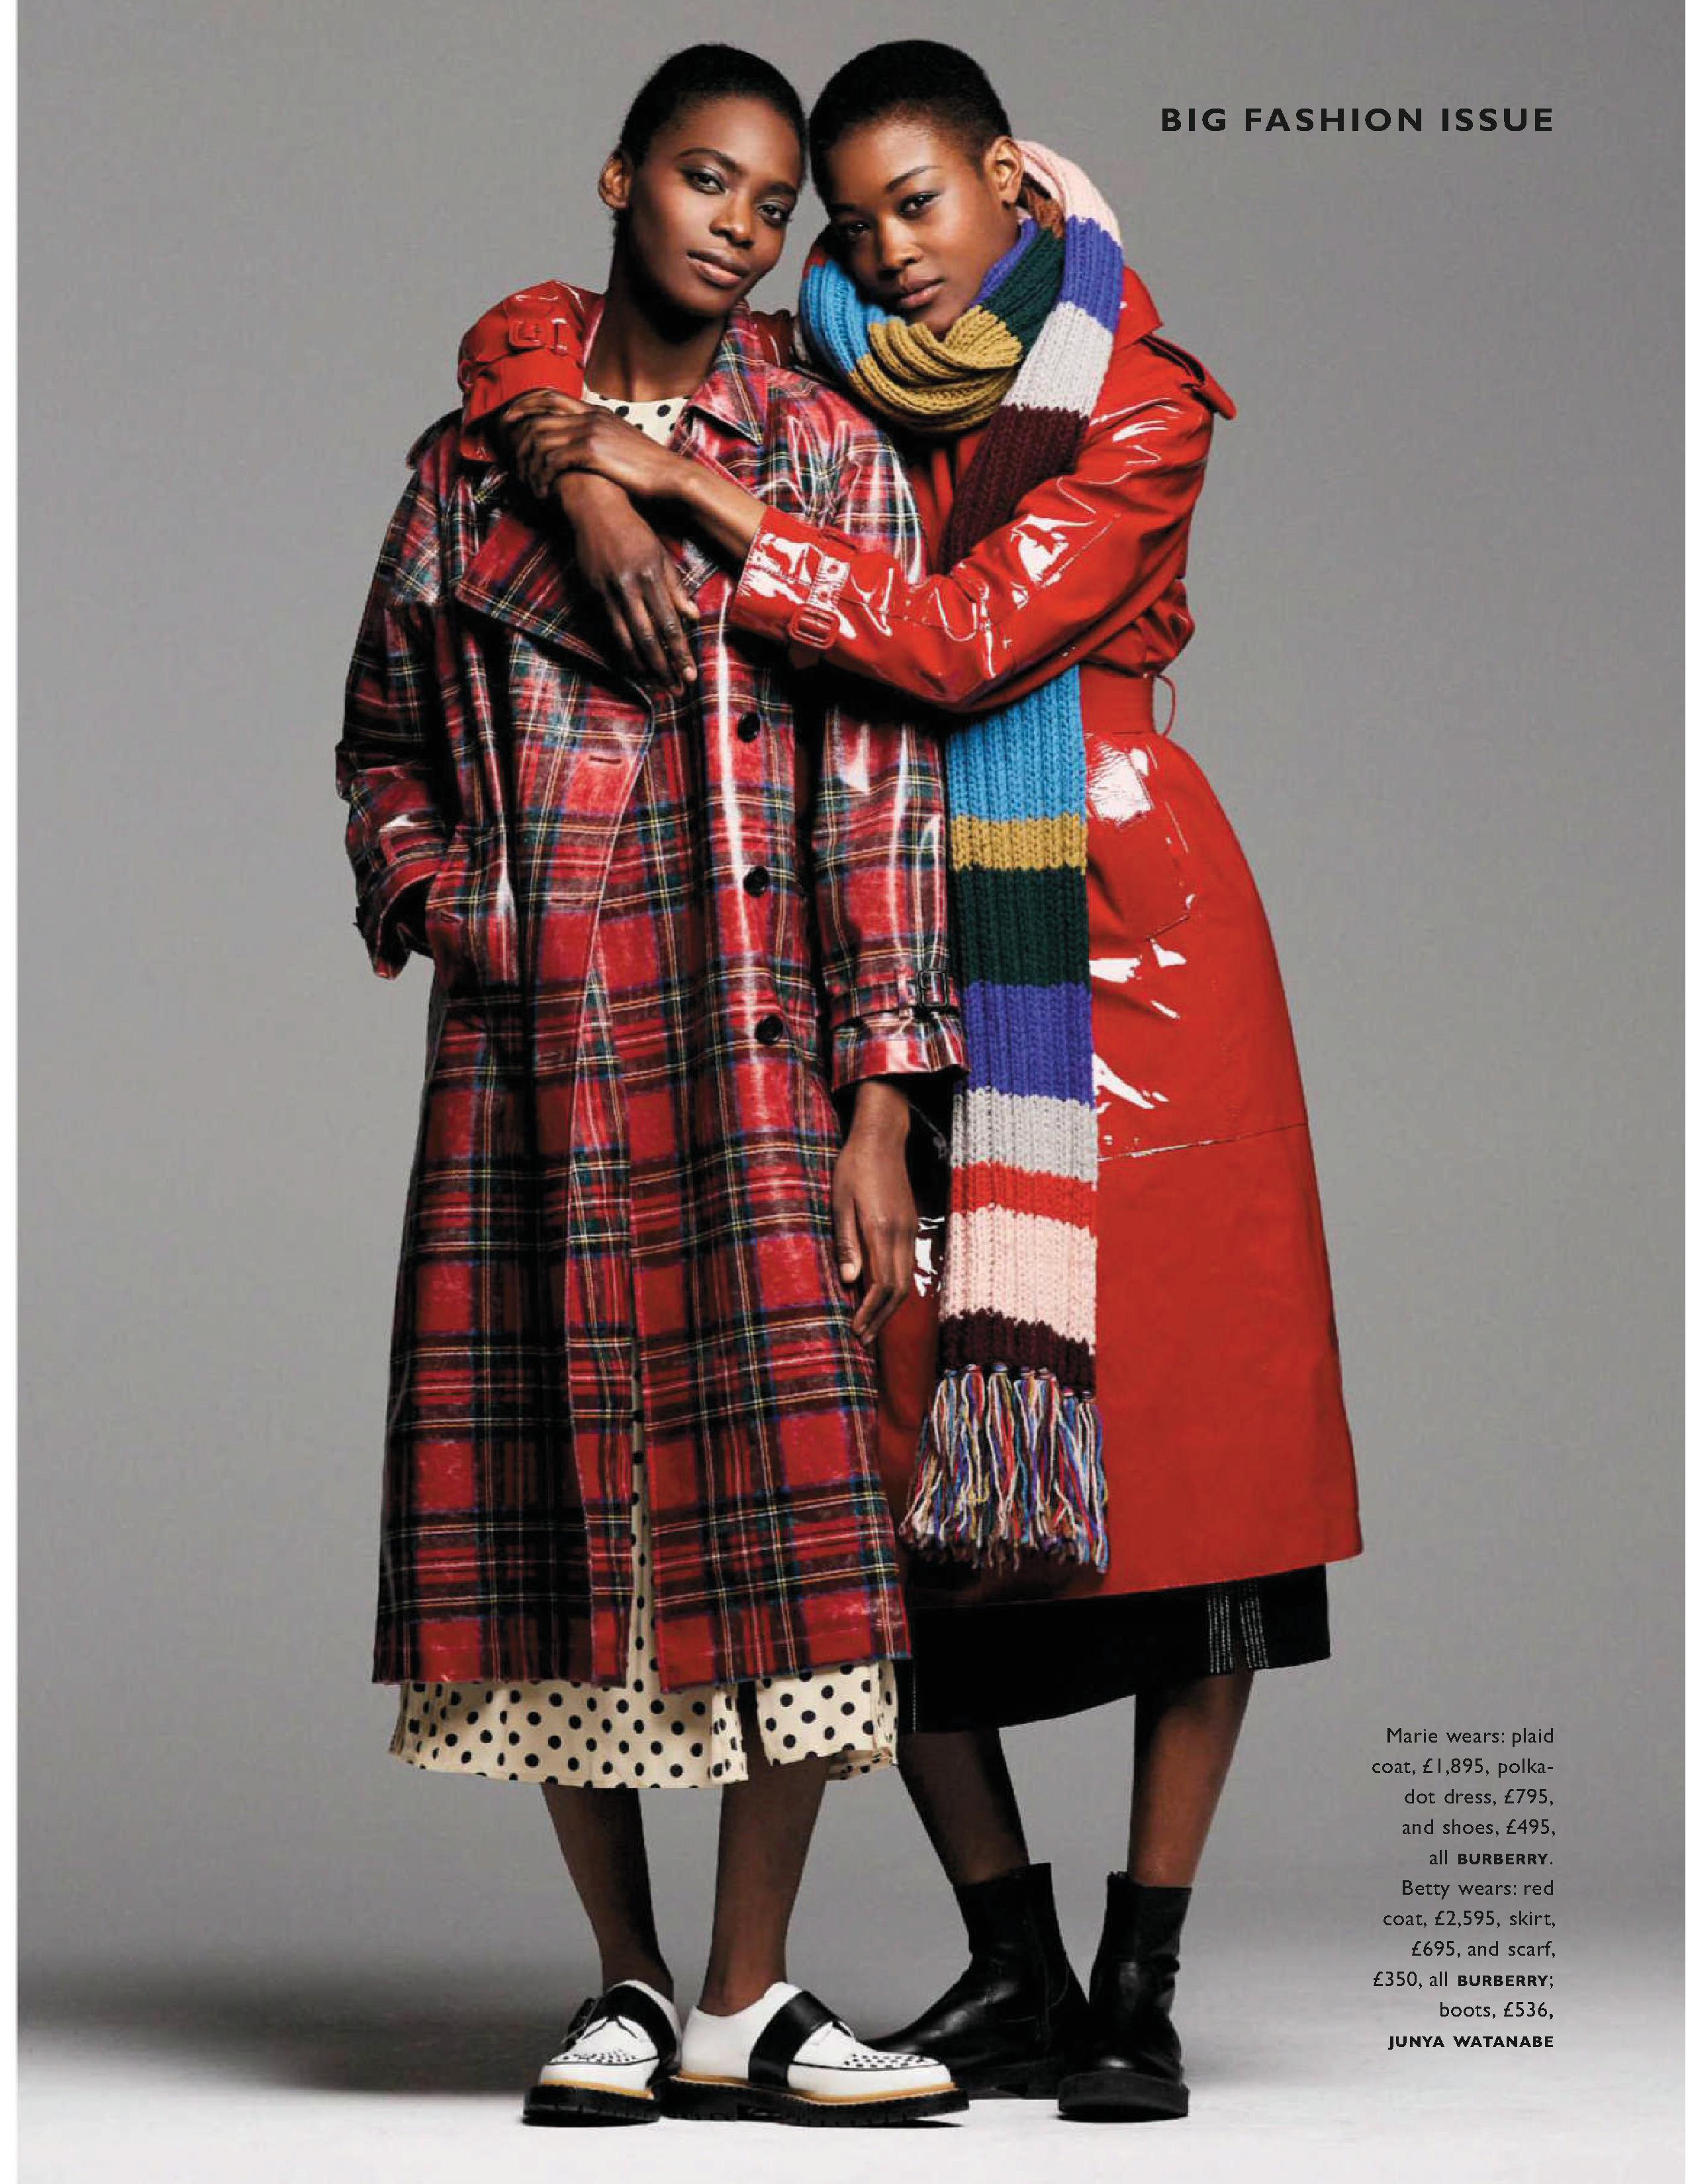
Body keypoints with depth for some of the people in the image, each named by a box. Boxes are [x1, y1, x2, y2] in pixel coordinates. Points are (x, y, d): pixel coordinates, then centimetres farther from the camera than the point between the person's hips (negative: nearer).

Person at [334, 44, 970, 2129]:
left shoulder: (831, 458, 6)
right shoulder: (478, 455, 12)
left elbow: (880, 793, 1)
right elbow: (382, 737, 22)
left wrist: (876, 1108, -6)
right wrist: (433, 891, 1)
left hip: (748, 1036, -2)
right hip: (525, 1048, 2)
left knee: (782, 1491, -9)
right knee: (549, 1484, 1)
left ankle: (747, 2000, 1)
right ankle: (626, 1983, 13)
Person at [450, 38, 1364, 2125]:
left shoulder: (1139, 402, -2)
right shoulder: (811, 378, 9)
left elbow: (972, 637, -14)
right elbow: (522, 342, 11)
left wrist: (705, 501, -15)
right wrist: (597, 492, -10)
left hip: (1122, 954, -3)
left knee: (1172, 1438, -4)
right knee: (884, 1451, -2)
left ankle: (1139, 1988, 3)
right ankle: (1013, 1967, 10)